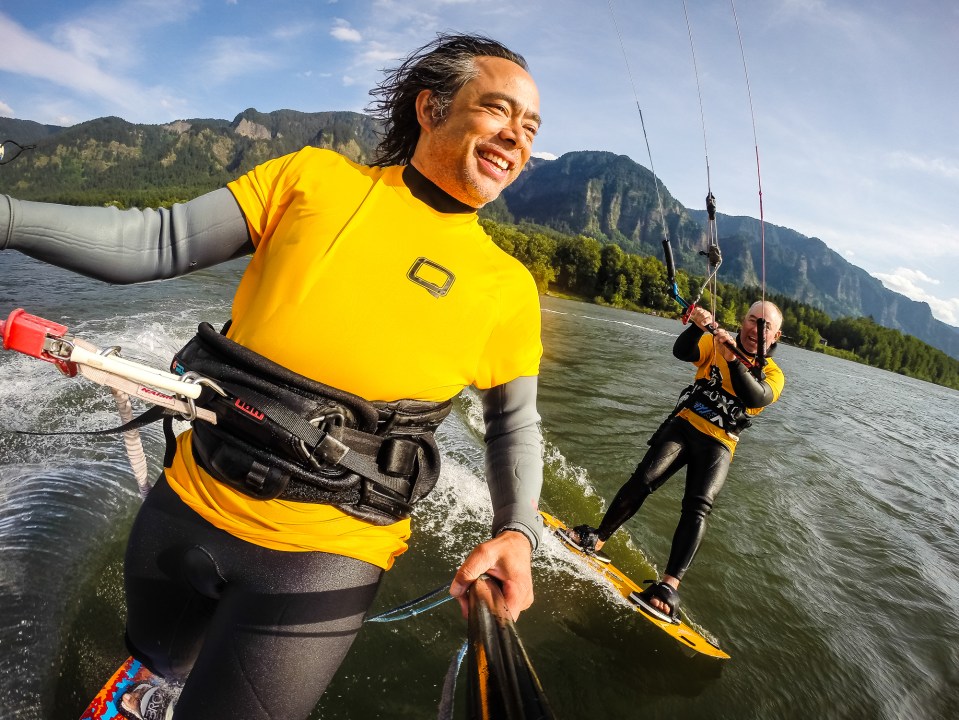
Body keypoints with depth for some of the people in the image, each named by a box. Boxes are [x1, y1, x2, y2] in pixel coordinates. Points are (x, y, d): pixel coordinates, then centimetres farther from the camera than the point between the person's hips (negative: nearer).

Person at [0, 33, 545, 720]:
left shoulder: (507, 285, -5)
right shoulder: (316, 176, -2)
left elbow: (515, 423, 3)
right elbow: (160, 243, -2)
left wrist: (517, 531, -12)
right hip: (185, 507, 4)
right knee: (157, 664, 31)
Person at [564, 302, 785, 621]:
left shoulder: (773, 375, 3)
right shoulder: (715, 343, 8)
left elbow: (757, 397, -19)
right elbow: (682, 352, -11)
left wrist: (733, 359, -33)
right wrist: (697, 326, -30)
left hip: (719, 445, -1)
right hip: (684, 425, 1)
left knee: (697, 507, -21)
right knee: (644, 479, -19)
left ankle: (669, 586, -25)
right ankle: (595, 539, -5)